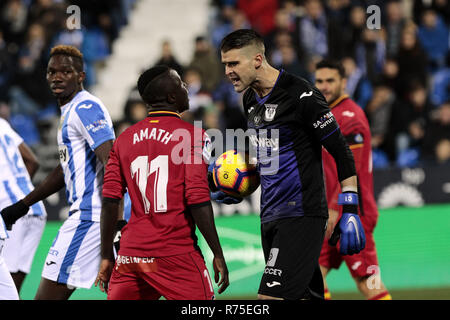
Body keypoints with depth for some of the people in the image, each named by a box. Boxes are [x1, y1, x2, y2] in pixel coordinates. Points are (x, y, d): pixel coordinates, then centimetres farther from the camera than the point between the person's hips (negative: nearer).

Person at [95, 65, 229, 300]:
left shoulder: (124, 140, 11)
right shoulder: (191, 136, -4)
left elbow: (109, 203, 7)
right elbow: (197, 201, -12)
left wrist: (107, 257, 13)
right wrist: (217, 254, -6)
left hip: (129, 254, 5)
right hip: (177, 254, -5)